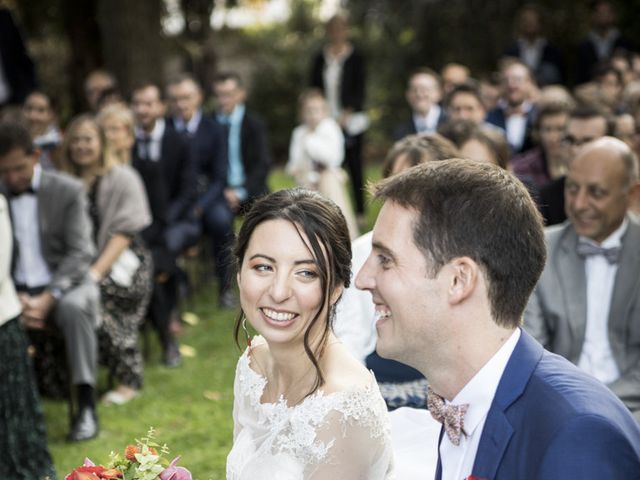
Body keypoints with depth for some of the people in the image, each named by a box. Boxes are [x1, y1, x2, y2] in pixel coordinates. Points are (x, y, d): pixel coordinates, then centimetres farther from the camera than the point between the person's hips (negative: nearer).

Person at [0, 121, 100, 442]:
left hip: (64, 283, -2)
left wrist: (47, 299, -22)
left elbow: (80, 253, -9)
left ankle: (86, 405, -25)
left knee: (74, 307, -36)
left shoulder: (68, 191, -4)